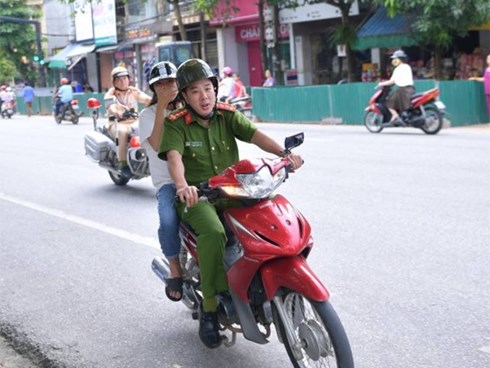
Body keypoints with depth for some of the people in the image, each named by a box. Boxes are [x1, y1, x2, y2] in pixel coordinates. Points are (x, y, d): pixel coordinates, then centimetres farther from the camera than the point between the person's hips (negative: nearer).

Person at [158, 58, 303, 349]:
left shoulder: (227, 115, 6)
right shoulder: (176, 124, -4)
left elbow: (255, 134, -11)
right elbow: (174, 157, -21)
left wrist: (284, 153, -30)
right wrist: (183, 186, -43)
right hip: (197, 195, -4)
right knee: (214, 232, -34)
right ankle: (209, 307, -22)